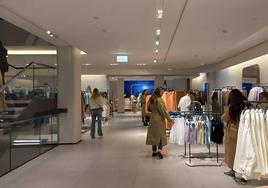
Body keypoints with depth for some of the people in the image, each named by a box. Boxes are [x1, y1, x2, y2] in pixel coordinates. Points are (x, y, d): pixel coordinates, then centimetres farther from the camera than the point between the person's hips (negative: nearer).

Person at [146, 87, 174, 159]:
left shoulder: (151, 100, 6)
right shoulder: (159, 100, -17)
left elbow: (149, 108, 16)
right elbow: (163, 110, -17)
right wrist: (169, 118, -12)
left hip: (152, 119, 7)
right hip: (159, 119, -7)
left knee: (153, 135, 12)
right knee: (161, 135, 1)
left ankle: (154, 151, 18)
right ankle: (159, 150, -13)